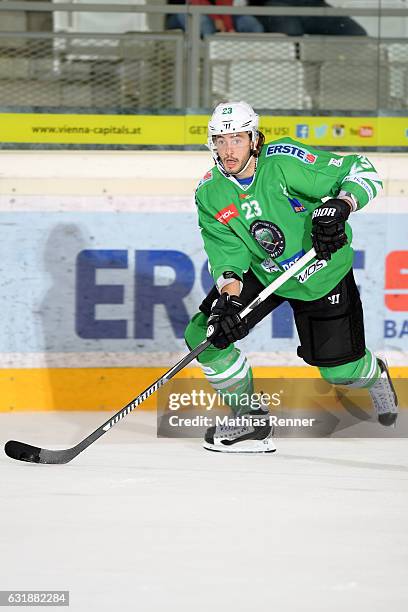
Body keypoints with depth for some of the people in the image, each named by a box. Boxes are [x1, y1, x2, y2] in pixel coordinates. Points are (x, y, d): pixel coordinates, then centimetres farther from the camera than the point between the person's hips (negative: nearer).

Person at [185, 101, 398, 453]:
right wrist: (229, 296, -32)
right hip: (262, 273, 4)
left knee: (339, 370, 0)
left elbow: (362, 171, -21)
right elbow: (227, 255, -14)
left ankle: (375, 375, 40)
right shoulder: (210, 195, -12)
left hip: (323, 274, -4)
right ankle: (250, 418, 6)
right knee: (203, 336, -11)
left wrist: (341, 205, -38)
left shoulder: (284, 162, -26)